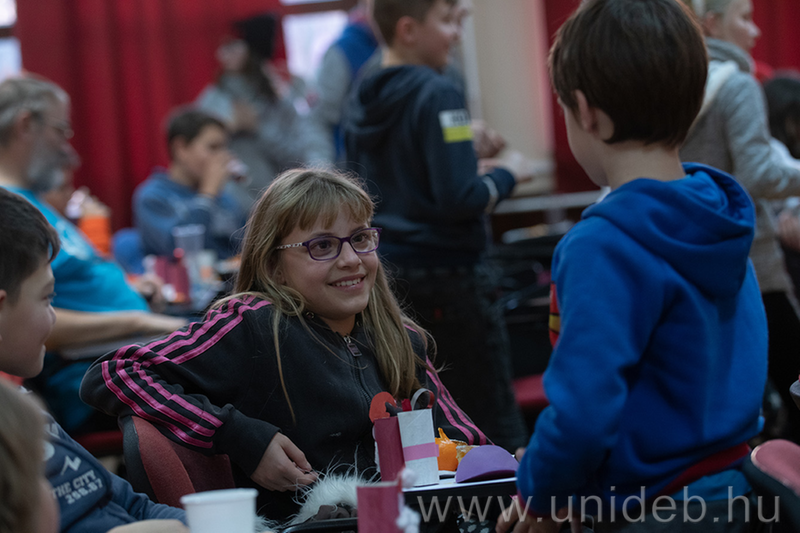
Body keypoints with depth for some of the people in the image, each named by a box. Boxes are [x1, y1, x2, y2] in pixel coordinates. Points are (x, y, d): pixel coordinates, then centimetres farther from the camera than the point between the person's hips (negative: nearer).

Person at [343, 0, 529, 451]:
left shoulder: (362, 104, 9)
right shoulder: (438, 95, -15)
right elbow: (460, 199, -22)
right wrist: (506, 176, -3)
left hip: (386, 274, 8)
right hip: (447, 274, -8)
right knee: (494, 422, -1)